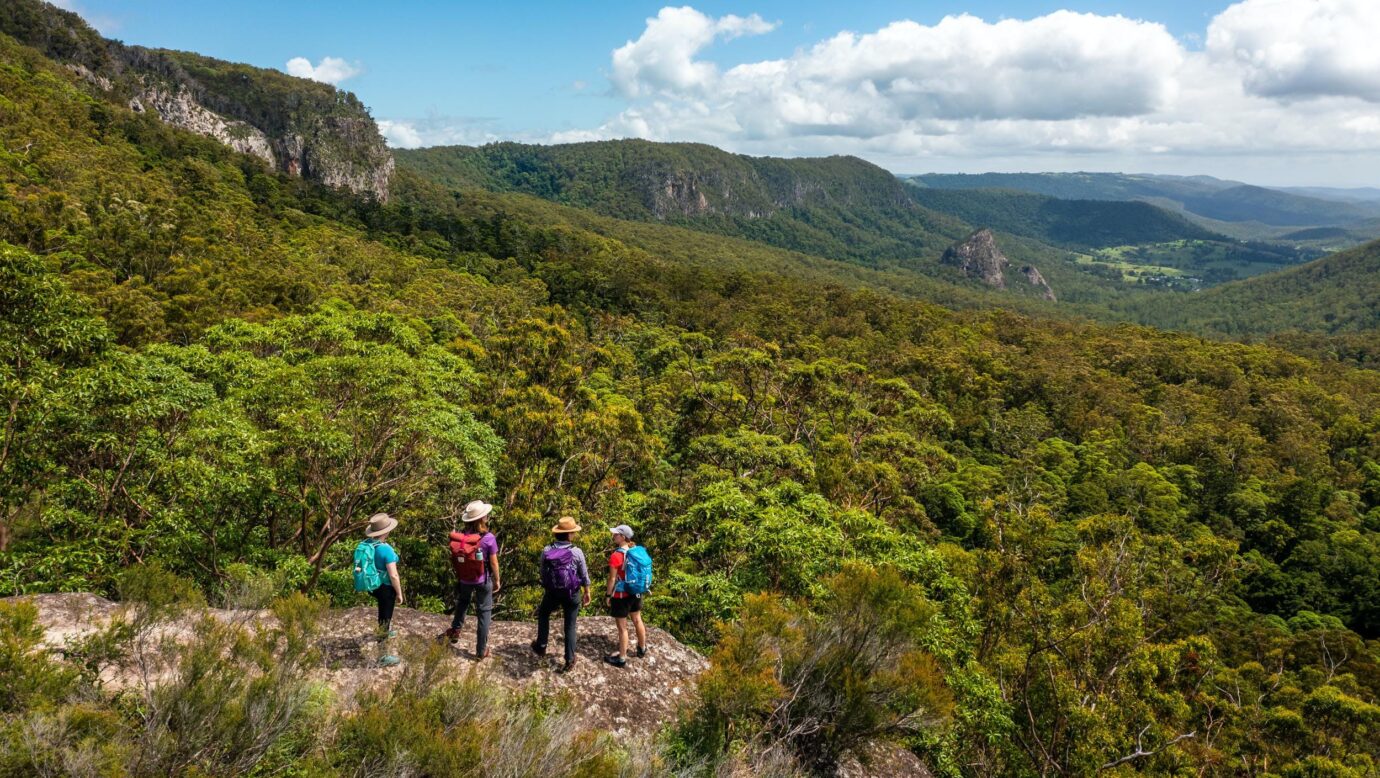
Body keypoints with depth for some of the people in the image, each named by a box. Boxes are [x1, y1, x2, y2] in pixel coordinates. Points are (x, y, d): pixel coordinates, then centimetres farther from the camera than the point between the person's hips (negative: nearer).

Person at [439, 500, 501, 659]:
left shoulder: (458, 537, -14)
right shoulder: (488, 538, -22)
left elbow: (454, 560, -3)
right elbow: (493, 563, -14)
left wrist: (458, 576, 15)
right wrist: (497, 580, 3)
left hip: (464, 580, 3)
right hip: (483, 581, -3)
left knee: (462, 601, 33)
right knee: (484, 612, 12)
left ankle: (455, 630, 47)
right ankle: (481, 650, 19)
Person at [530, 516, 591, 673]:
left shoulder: (546, 551, -11)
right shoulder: (576, 552, -16)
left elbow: (543, 574, 1)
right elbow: (584, 575, -6)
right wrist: (587, 593, 9)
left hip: (552, 593, 1)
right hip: (571, 594, -1)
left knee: (543, 614, 30)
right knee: (570, 626, 11)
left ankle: (541, 647, 34)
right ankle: (570, 660, 16)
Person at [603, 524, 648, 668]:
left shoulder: (616, 556, -23)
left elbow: (612, 578, -18)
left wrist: (608, 595, -8)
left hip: (621, 595, -7)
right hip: (635, 592, 7)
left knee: (622, 627, 4)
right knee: (637, 620, 24)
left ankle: (622, 659, 15)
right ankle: (642, 648, 42)